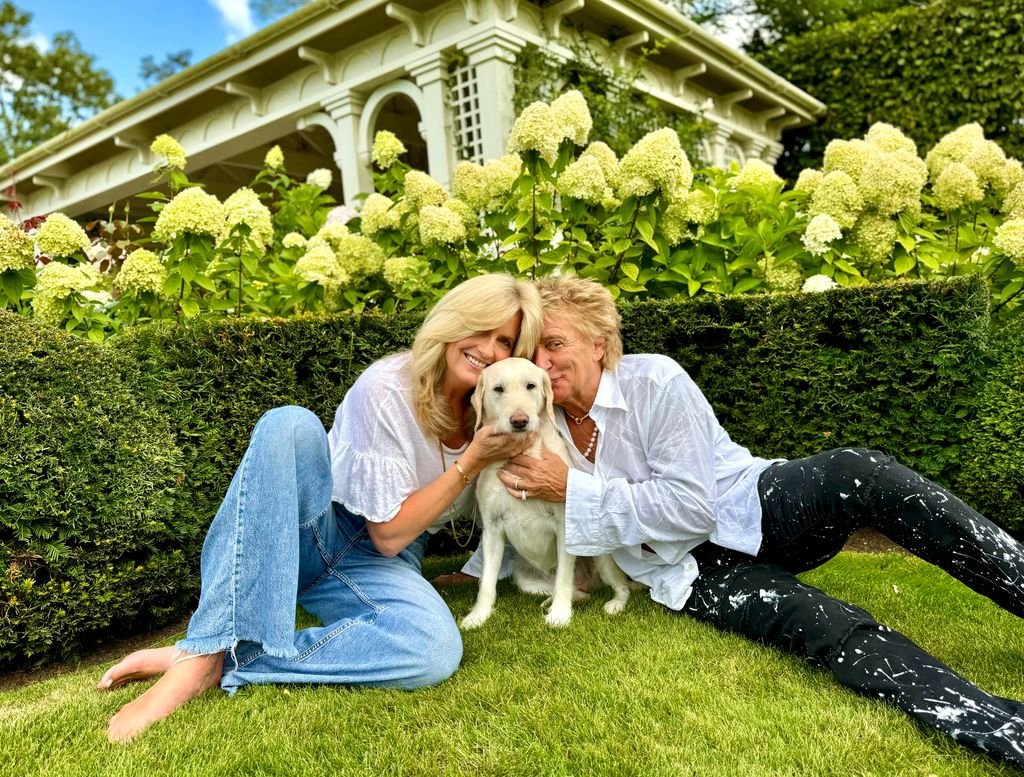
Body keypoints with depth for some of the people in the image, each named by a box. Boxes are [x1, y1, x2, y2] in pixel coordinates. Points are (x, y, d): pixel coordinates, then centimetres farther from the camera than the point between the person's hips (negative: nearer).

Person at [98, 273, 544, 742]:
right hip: (313, 530, -3)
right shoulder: (387, 388, -16)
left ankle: (224, 665, -23)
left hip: (377, 564, 3)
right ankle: (202, 654, -33)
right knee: (290, 425, -34)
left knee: (437, 651, -32)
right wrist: (472, 461, -21)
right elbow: (389, 532, -17)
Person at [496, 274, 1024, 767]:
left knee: (863, 474, -34)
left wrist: (574, 489, -21)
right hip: (699, 574, 2)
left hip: (756, 507, -1)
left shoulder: (654, 381, -14)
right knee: (826, 625, -30)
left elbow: (692, 507, -19)